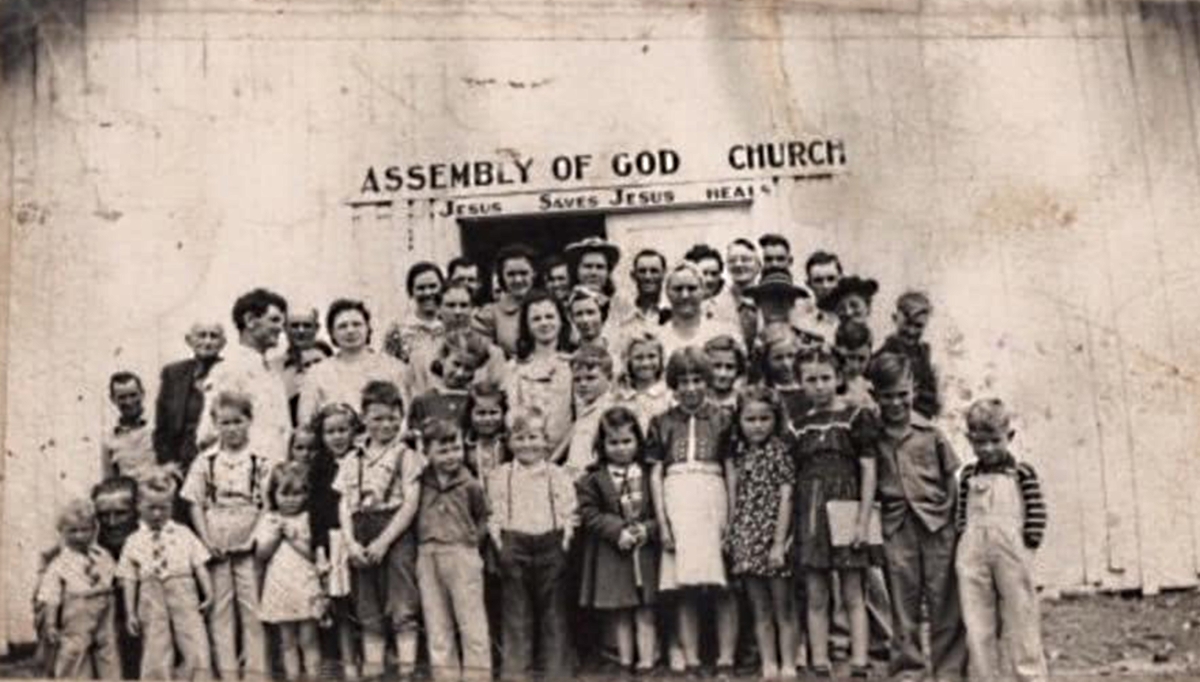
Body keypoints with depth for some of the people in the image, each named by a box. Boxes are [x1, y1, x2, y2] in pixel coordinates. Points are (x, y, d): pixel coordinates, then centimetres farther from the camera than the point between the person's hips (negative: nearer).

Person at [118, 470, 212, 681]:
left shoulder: (184, 534, 8)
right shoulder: (134, 541, 7)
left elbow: (199, 565, 5)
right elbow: (129, 579, 5)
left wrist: (208, 593, -5)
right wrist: (130, 613, 0)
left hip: (184, 597, 0)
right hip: (152, 602, 0)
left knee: (197, 652, -5)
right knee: (156, 655, 5)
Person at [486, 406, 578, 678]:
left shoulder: (558, 476, 4)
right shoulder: (500, 476, 5)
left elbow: (568, 513, 3)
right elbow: (494, 514, 3)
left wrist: (564, 540, -7)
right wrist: (500, 544, -6)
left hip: (550, 545, 0)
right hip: (514, 546, 0)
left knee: (554, 611, 7)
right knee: (516, 611, 5)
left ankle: (556, 669, 17)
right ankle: (515, 668, 13)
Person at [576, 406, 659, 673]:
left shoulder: (649, 475, 1)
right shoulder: (593, 479, -1)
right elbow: (589, 514, -6)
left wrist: (647, 530, -16)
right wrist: (618, 531, -16)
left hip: (645, 550, 0)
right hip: (611, 554, 0)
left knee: (645, 610, 3)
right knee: (619, 612, 8)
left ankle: (647, 659, 6)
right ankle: (625, 660, 15)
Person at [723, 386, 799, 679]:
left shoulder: (780, 451, -5)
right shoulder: (740, 454, 9)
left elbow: (785, 498, -10)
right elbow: (738, 500, 11)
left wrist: (779, 542, -14)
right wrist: (730, 536, 4)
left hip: (772, 536, -5)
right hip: (747, 539, 5)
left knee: (783, 608, 4)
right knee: (760, 609, 10)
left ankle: (788, 666, 12)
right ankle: (768, 666, 17)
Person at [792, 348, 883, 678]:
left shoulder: (856, 417, 1)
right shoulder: (798, 426, 11)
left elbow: (868, 471, -2)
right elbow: (792, 479, 12)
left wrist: (863, 520, -9)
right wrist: (787, 525, 6)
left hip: (845, 510, -3)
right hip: (809, 513, 3)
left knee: (852, 595, 1)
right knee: (815, 598, 5)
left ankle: (859, 665, 3)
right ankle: (820, 666, 10)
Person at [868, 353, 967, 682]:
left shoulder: (929, 432, 0)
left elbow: (951, 475, 5)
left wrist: (956, 516, 1)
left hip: (937, 521, -1)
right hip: (896, 525, 1)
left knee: (944, 599, 3)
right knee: (902, 597, 7)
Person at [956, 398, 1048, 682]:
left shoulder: (1022, 472, 2)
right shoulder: (968, 475, 12)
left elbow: (1037, 511, -1)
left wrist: (1028, 544, -7)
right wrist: (965, 541, 2)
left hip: (1012, 551, -3)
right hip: (974, 553, 3)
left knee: (1020, 616, 5)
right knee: (977, 620, 5)